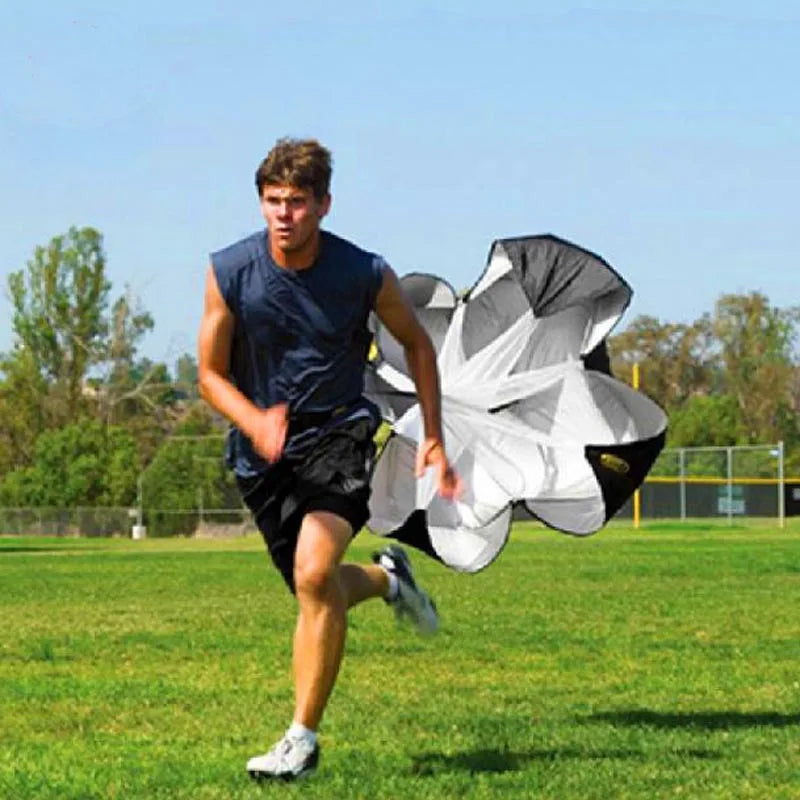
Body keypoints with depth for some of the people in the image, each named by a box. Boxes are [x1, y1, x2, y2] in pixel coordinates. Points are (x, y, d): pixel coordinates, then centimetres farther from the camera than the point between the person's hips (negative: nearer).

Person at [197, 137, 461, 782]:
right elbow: (211, 374, -2)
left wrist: (434, 438, 3)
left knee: (314, 574, -24)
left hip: (339, 436, -3)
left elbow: (416, 342, 7)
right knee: (318, 591, 10)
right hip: (264, 451, 3)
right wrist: (256, 422, -23)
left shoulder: (366, 274, -12)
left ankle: (303, 739, -14)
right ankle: (387, 577, 48)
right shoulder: (229, 272, -10)